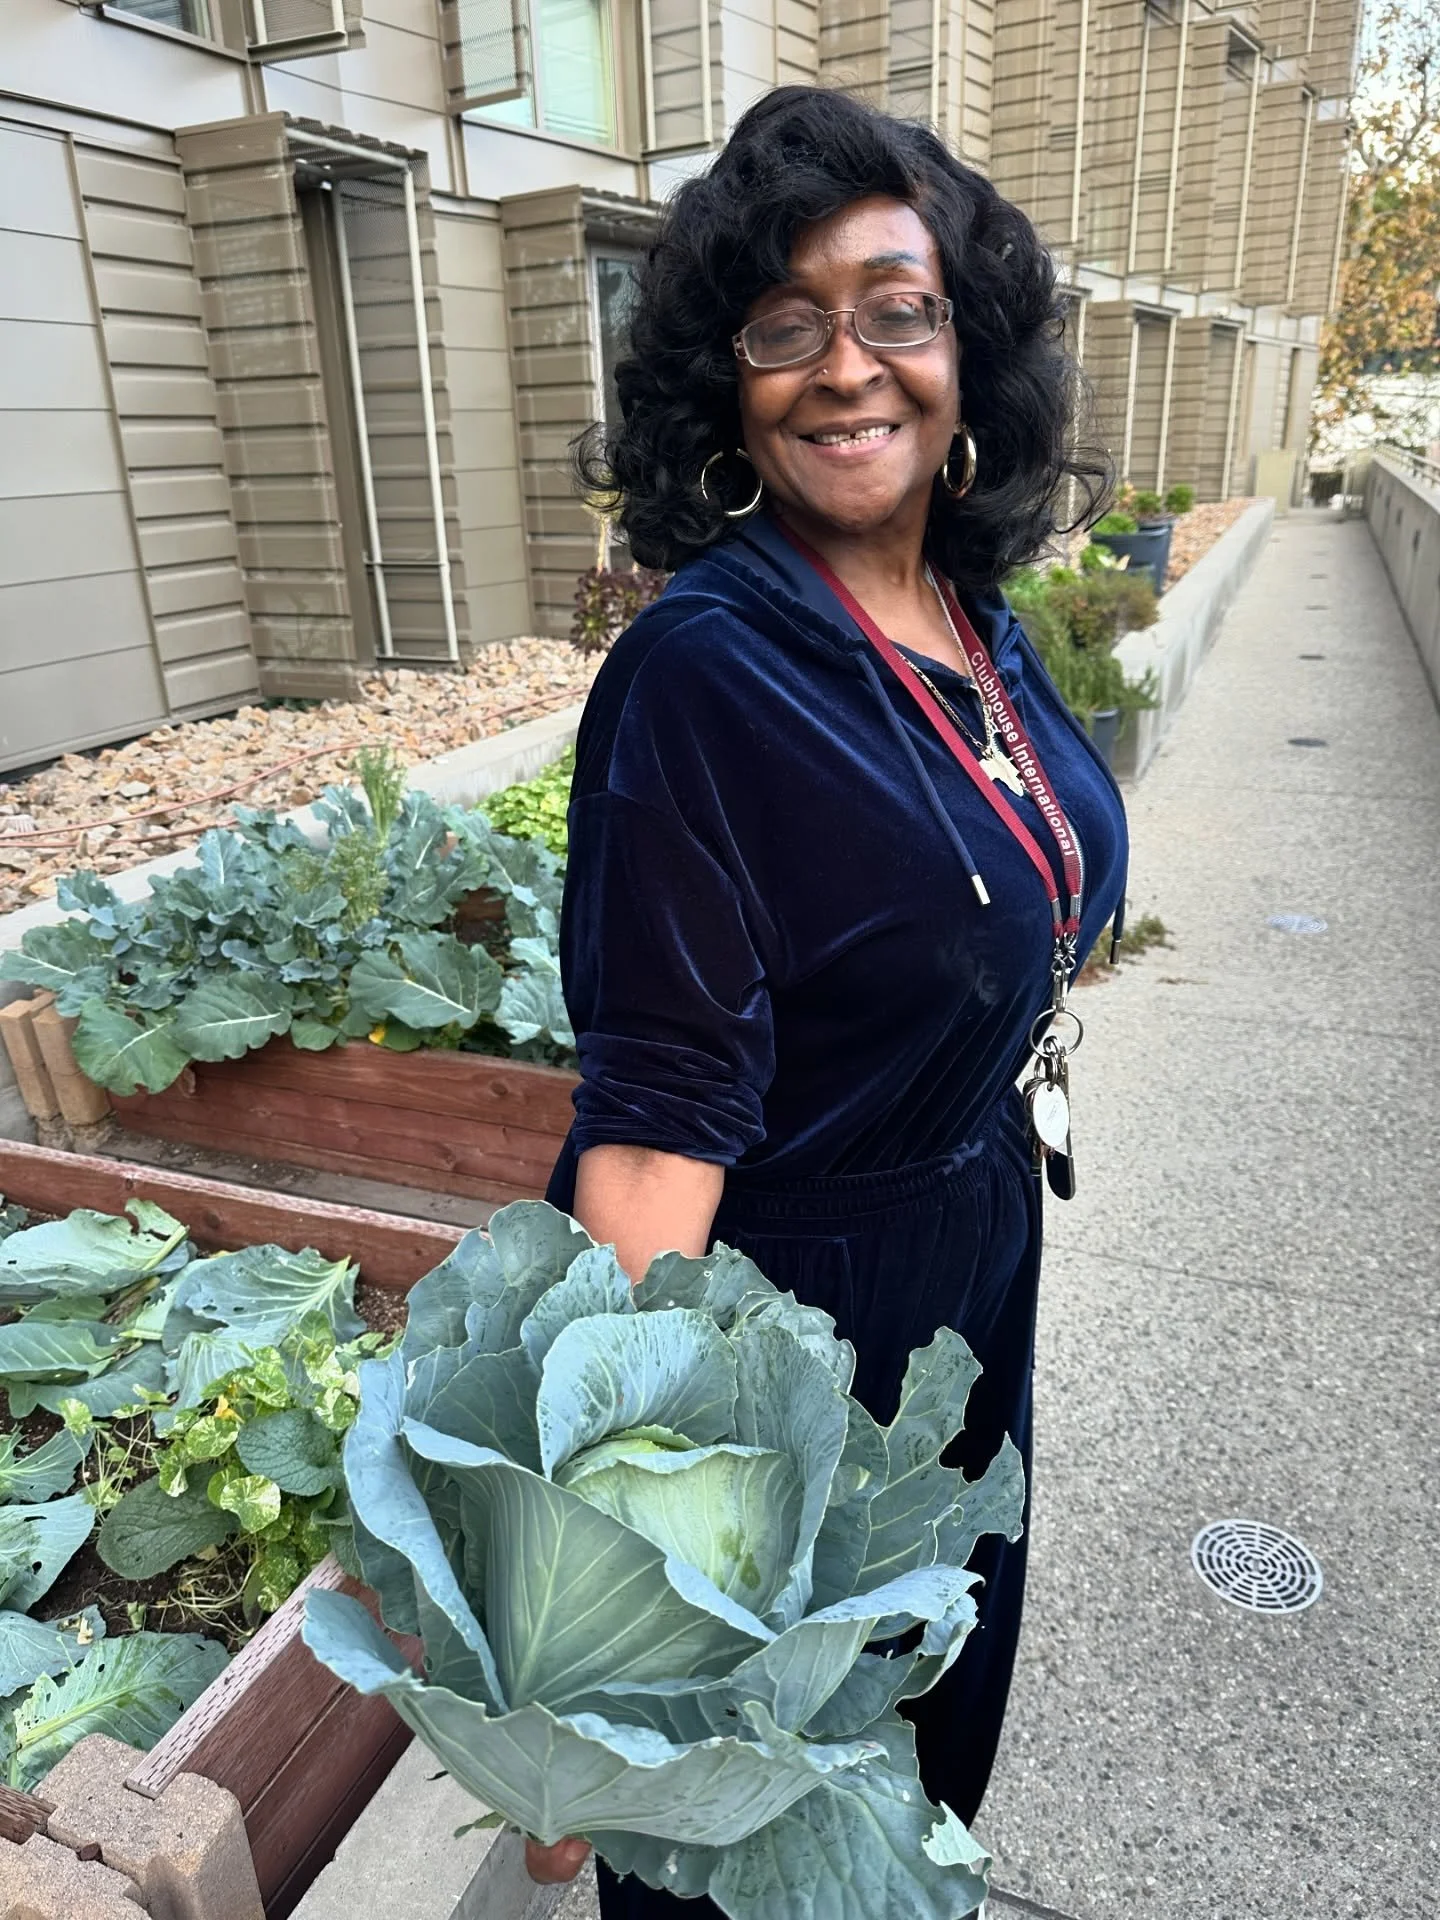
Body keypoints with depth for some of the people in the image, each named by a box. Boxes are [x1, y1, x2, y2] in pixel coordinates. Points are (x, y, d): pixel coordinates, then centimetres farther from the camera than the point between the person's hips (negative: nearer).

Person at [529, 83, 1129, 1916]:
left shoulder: (976, 617, -1)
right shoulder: (703, 670, -25)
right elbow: (661, 1106, -28)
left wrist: (995, 1156, 15)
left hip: (978, 1249, 8)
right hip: (791, 1286, -8)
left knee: (950, 1662, 33)